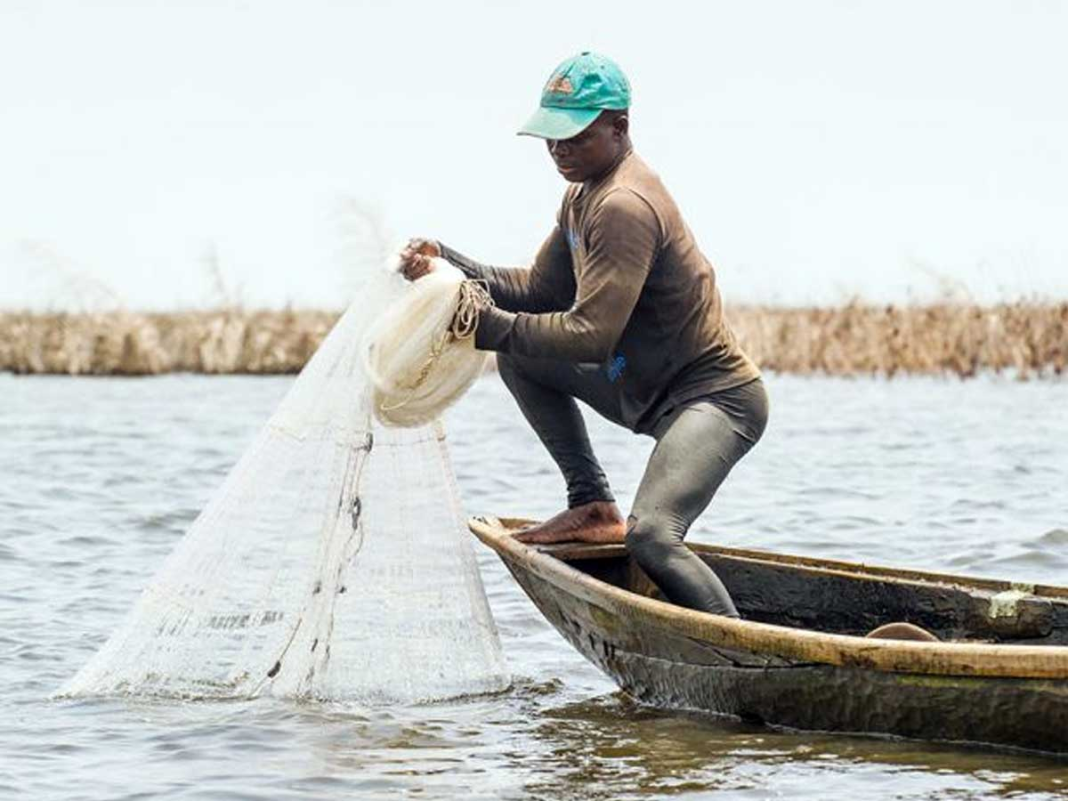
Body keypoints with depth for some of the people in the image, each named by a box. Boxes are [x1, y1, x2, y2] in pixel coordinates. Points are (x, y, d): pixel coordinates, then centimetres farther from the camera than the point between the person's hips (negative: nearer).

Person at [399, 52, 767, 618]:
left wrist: (488, 327, -26)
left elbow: (590, 336, -27)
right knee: (520, 357, 14)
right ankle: (594, 508, 12)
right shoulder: (585, 193, 11)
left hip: (717, 397, -11)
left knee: (650, 535, -29)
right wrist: (449, 266, 0)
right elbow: (540, 291, 12)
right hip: (647, 390, 11)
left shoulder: (625, 207, -22)